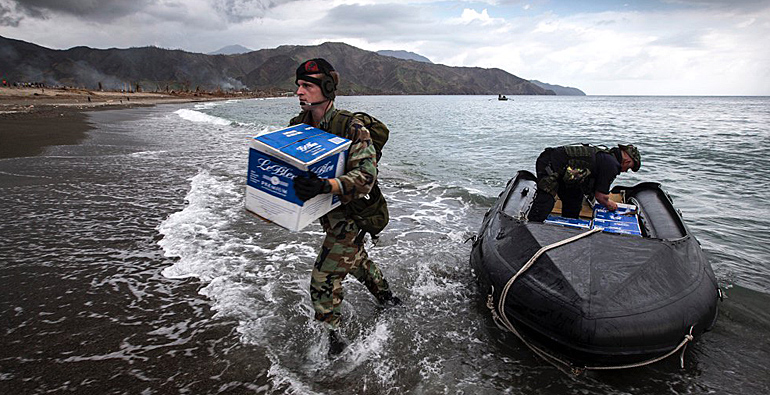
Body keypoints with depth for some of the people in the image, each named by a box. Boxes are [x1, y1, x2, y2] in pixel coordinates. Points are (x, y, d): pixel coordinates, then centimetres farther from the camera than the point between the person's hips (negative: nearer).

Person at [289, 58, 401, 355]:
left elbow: (366, 175, -34)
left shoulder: (352, 127, -24)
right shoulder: (299, 124, -2)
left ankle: (331, 338, 17)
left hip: (351, 215, -8)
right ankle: (388, 300, 51)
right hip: (328, 213, 8)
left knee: (323, 279, -5)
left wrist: (326, 186, -51)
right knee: (357, 261, 26)